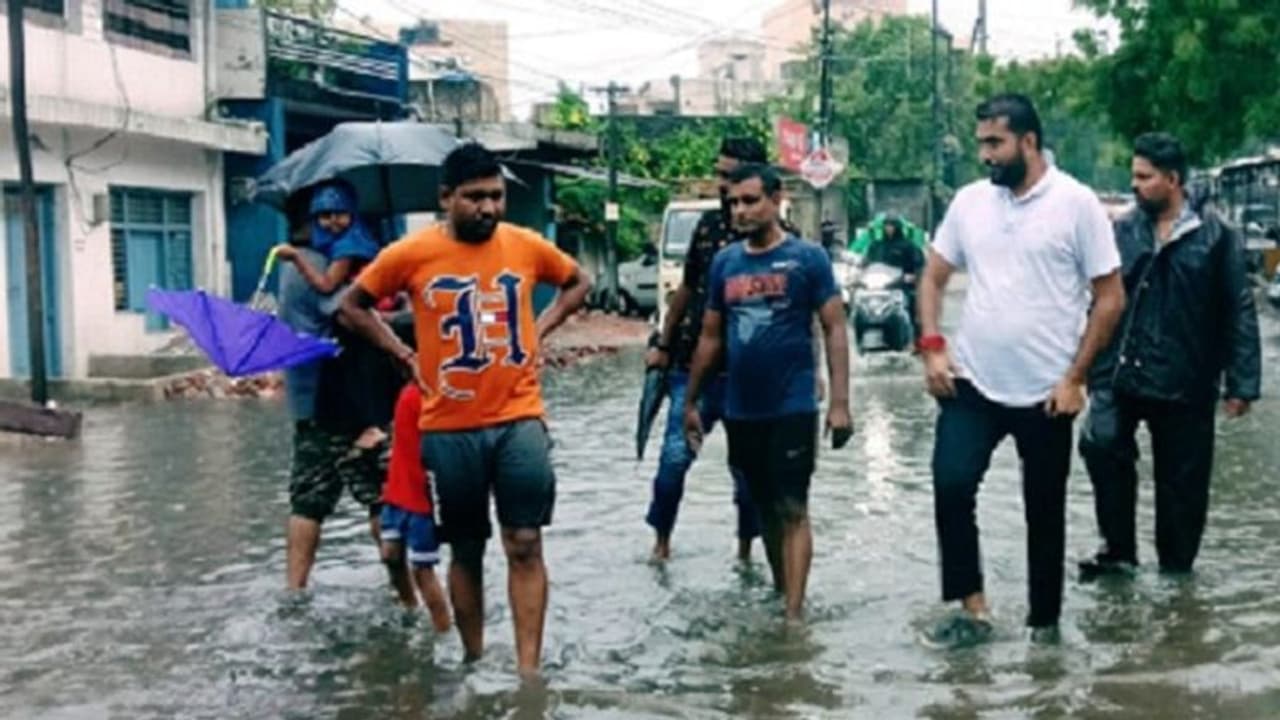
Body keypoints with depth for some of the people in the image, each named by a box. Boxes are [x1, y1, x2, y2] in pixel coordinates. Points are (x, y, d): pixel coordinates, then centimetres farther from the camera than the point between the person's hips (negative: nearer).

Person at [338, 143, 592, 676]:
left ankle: (529, 671, -1)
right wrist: (405, 356, -1)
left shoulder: (527, 246, -1)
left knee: (525, 545, -3)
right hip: (449, 428, -1)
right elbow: (353, 305, 8)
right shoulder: (411, 254, -6)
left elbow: (578, 283, 18)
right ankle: (474, 661, 25)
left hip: (519, 420, 1)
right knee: (466, 551, 11)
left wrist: (539, 331, 4)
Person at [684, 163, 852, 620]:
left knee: (792, 509, -4)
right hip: (740, 411, 5)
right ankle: (779, 593, 31)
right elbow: (710, 336, 13)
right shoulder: (724, 262, 7)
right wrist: (691, 401, 13)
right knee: (765, 507, 16)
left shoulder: (808, 258, -6)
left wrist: (840, 402, -14)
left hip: (792, 408, -5)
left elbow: (834, 329, -7)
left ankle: (793, 614, -3)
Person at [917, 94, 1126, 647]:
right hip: (972, 384, 3)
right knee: (951, 488, -10)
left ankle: (1044, 623, 25)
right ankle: (972, 610, 4)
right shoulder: (969, 201, 4)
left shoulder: (1076, 203, -7)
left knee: (1045, 511, 9)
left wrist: (1075, 378, -10)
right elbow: (933, 277, 13)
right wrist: (931, 346, -2)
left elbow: (1110, 298, -6)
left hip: (1046, 393, -3)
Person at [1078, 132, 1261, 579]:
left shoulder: (1216, 236, -3)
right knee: (1101, 443, -20)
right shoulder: (1122, 232, 4)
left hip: (1185, 384, -1)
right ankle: (1118, 549, -2)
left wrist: (1241, 382, -8)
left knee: (1182, 482, 8)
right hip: (1122, 375, 1)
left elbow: (1238, 313, -3)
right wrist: (1095, 371, 3)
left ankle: (1175, 569, 26)